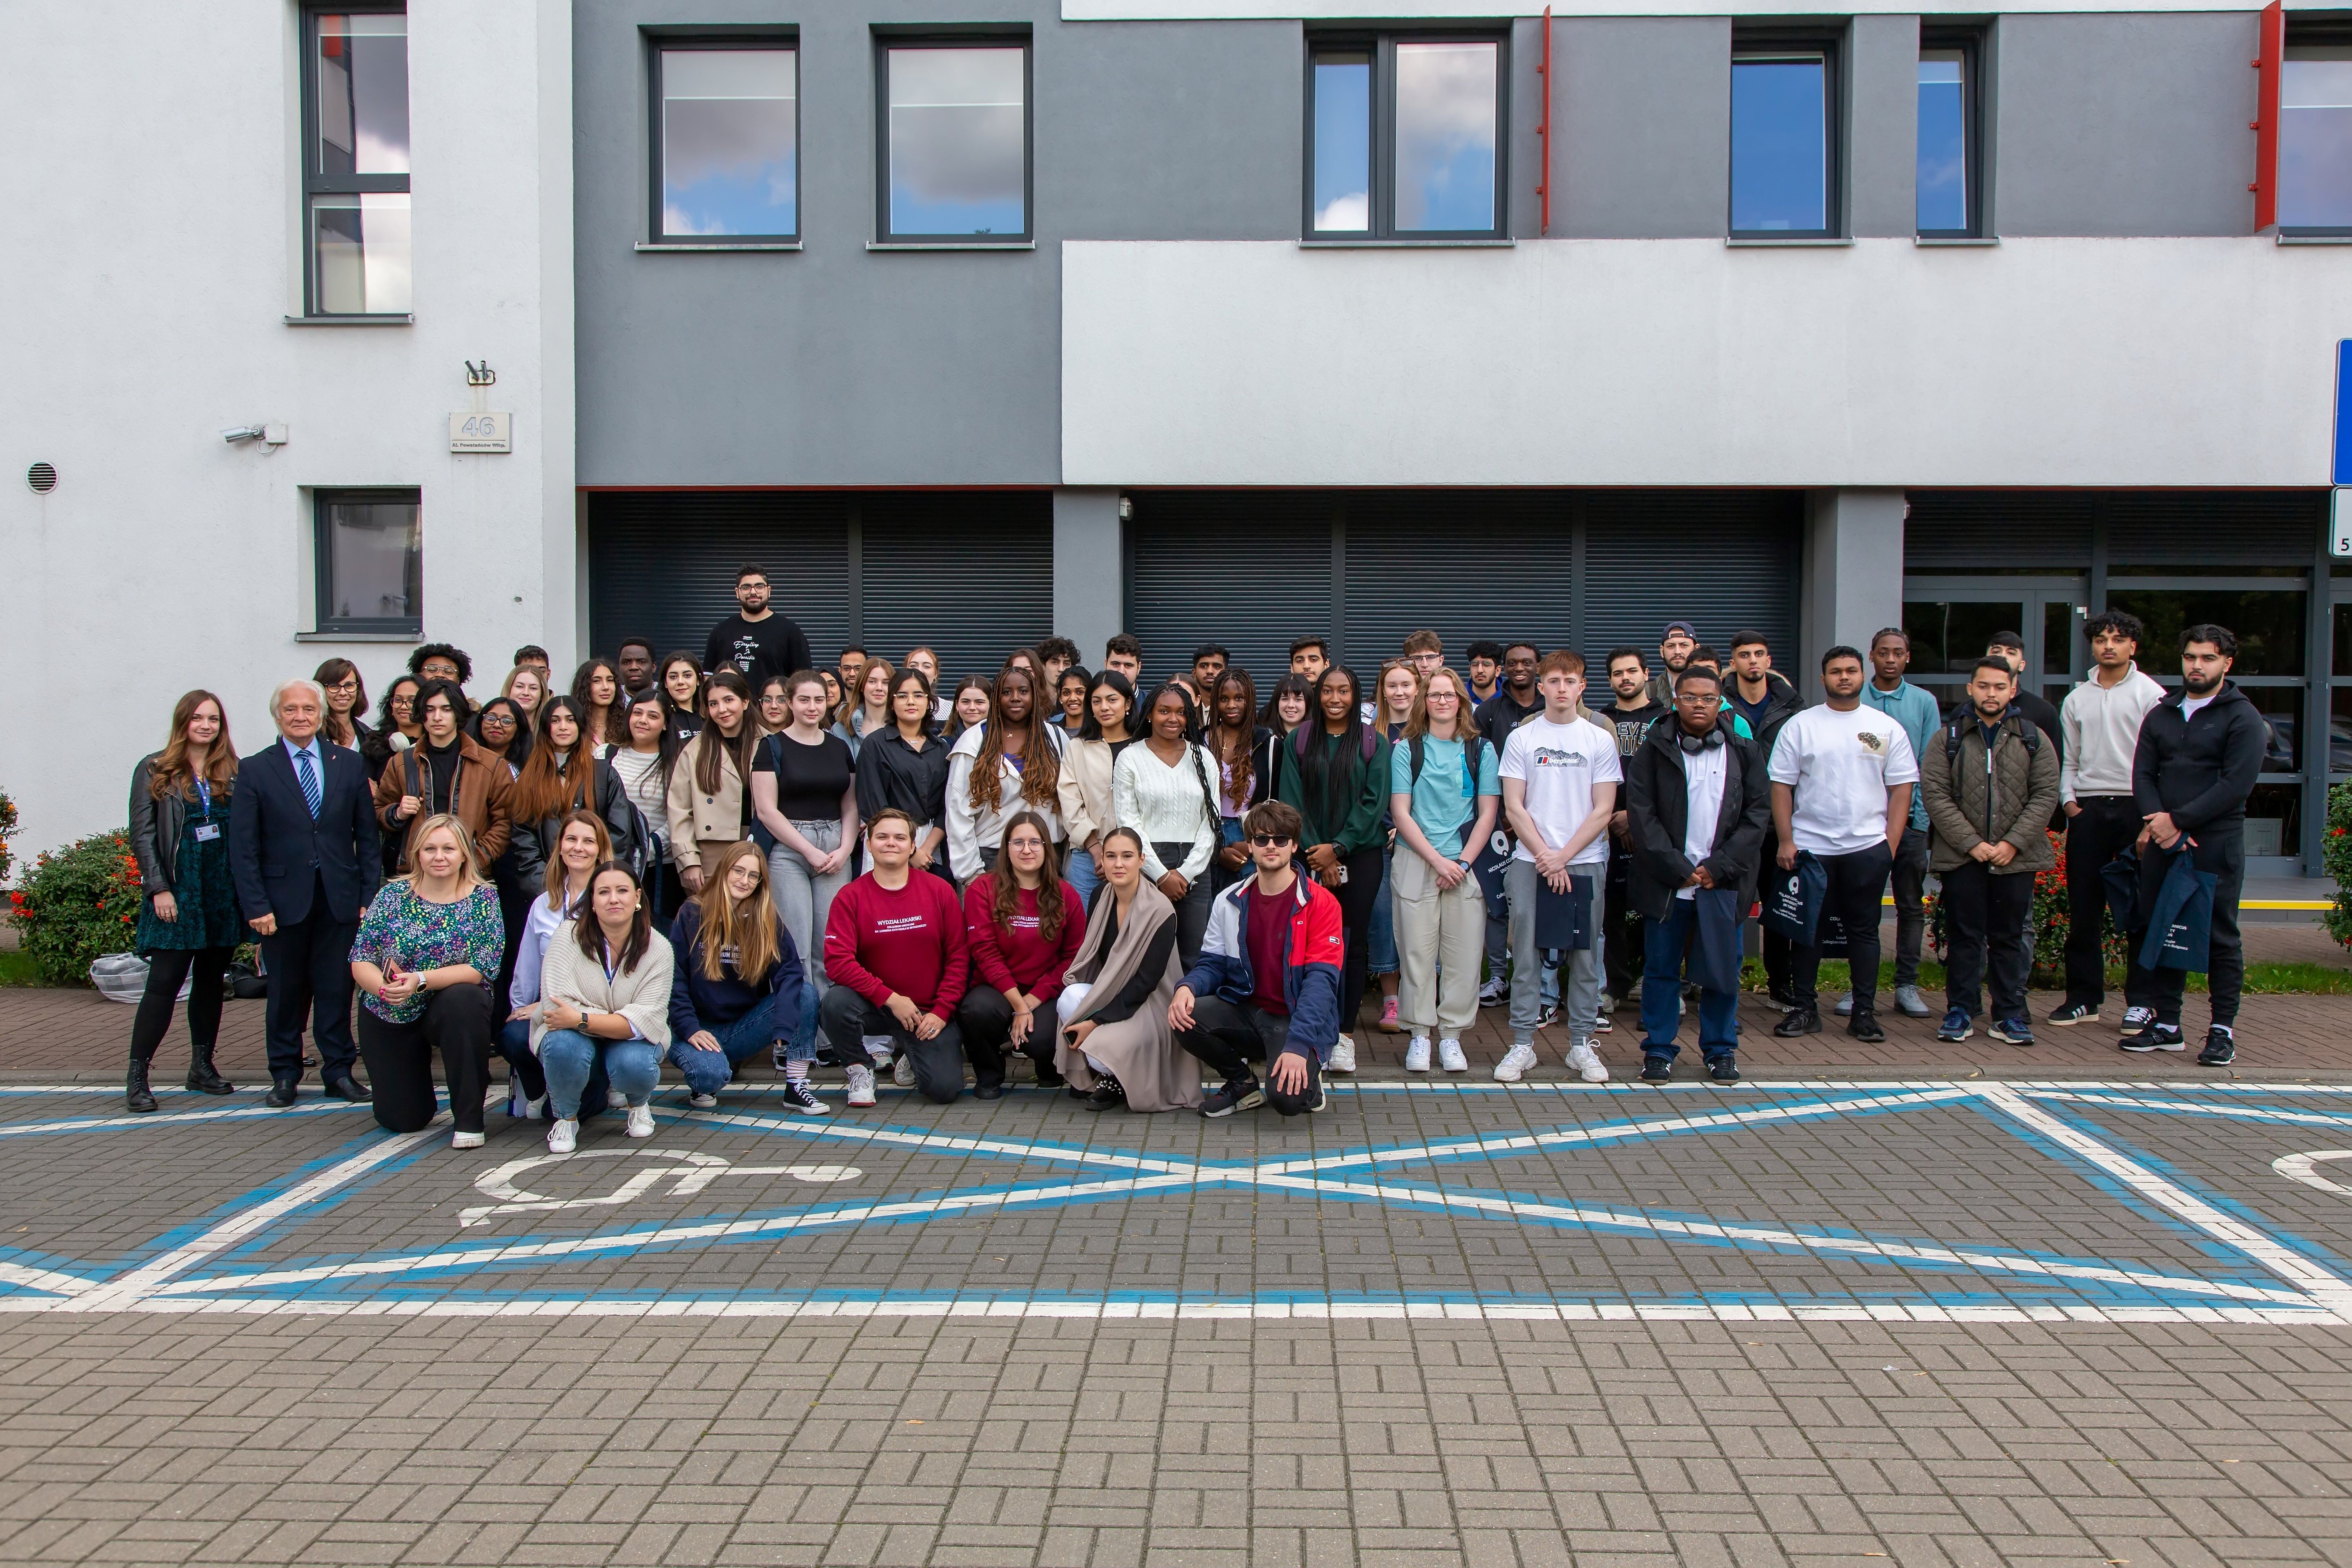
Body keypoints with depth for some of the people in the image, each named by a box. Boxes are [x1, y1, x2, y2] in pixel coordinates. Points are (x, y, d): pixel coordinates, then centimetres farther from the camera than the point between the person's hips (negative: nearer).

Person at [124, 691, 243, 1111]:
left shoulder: (233, 773, 8)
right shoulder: (155, 770, 1)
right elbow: (142, 835, -2)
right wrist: (159, 888, -10)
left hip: (224, 894, 3)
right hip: (177, 895, -3)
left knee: (211, 981, 9)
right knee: (164, 983, -7)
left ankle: (202, 1067, 19)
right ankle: (136, 1077, -1)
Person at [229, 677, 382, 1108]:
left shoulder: (350, 764, 7)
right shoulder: (254, 770, 2)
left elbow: (367, 836, 8)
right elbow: (243, 847, -1)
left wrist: (369, 895, 2)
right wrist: (256, 906, -8)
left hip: (339, 897, 1)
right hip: (284, 899, -1)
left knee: (337, 987, 5)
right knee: (286, 991, 7)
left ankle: (339, 1071, 15)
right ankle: (285, 1074, 20)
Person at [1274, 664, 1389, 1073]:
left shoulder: (1374, 743, 5)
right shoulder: (1299, 741, 7)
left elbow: (1374, 801, -1)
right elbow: (1291, 801, 2)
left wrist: (1337, 848, -9)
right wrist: (1317, 854, -6)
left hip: (1360, 855, 0)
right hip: (1310, 857, 0)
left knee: (1355, 943, 1)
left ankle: (1344, 1035, 7)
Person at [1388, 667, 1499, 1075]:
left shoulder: (1481, 750, 8)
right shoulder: (1407, 750, 5)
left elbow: (1488, 813, 5)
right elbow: (1401, 813, -1)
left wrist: (1462, 861, -7)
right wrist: (1438, 860, -9)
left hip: (1466, 864, 1)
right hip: (1416, 863, -1)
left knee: (1464, 953, -1)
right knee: (1417, 950, -1)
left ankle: (1451, 1035, 10)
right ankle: (1419, 1034, 9)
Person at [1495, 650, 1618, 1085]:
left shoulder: (1600, 740, 5)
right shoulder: (1521, 738, 5)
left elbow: (1603, 811, 0)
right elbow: (1514, 808, 1)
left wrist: (1563, 857, -8)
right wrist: (1545, 857, -8)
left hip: (1585, 862, 0)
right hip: (1530, 862, 0)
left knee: (1586, 955, 4)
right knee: (1526, 954, 0)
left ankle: (1581, 1044, 13)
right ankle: (1522, 1044, 7)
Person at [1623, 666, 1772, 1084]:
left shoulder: (1743, 751, 7)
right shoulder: (1653, 749, 2)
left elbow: (1758, 812, 2)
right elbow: (1641, 814, -4)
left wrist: (1718, 867, -8)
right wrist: (1678, 868, -12)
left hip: (1724, 880, 1)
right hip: (1666, 881, -1)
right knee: (1661, 967, 5)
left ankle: (1720, 1050, 20)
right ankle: (1659, 1050, 15)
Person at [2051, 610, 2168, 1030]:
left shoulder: (2150, 694, 1)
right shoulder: (2076, 700, 14)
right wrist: (2069, 801, 2)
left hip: (2135, 808, -4)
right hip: (2087, 809, 4)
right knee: (2084, 911, 5)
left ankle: (2140, 1001, 7)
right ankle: (2084, 998, 13)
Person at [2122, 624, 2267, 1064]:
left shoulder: (2242, 718, -2)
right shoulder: (2161, 714, 14)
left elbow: (2236, 784, -12)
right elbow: (2142, 775, 7)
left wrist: (2177, 821, -14)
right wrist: (2159, 823, -9)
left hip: (2216, 845, -5)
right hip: (2163, 844, 5)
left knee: (2220, 937, 0)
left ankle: (2222, 1030, 7)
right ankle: (2166, 1024, 16)